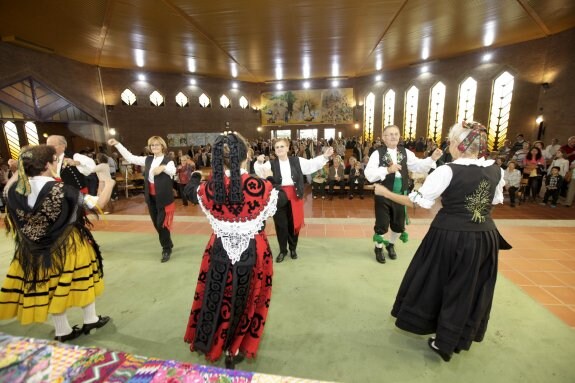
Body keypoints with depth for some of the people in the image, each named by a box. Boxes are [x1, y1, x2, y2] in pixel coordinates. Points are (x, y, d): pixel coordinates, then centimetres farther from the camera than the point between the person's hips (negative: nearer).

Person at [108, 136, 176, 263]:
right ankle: (168, 245, 34)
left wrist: (163, 167, -51)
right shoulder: (148, 160, 7)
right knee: (156, 224, 14)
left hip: (164, 198, -6)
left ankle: (166, 250, 14)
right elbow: (130, 157, 10)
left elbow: (173, 171, -31)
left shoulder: (168, 161, -10)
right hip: (151, 198, 6)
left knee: (162, 224, -4)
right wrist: (117, 144, 6)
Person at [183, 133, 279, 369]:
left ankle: (212, 342, 50)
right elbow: (269, 212, -3)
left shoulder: (207, 188, -16)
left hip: (220, 250, 2)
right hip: (252, 252, -1)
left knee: (217, 297, 26)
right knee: (244, 300, 21)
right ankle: (235, 348, 43)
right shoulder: (261, 186, -23)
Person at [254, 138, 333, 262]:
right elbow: (260, 171, -12)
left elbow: (312, 164, 2)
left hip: (294, 196, 1)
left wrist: (324, 156, -10)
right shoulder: (271, 163, 0)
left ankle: (293, 248, 34)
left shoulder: (297, 161, 4)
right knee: (281, 224, 8)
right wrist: (259, 163, -32)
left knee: (294, 223, 13)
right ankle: (283, 250, 27)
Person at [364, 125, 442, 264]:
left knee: (399, 224, 18)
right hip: (383, 195, -4)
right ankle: (379, 248, 32)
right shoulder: (378, 153, -11)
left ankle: (391, 245, 44)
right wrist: (388, 170, -27)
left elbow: (418, 166, -3)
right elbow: (369, 174, -19)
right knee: (382, 224, 7)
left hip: (400, 195, 4)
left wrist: (432, 158, -19)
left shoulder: (405, 152, 2)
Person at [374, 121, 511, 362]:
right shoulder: (496, 170, 0)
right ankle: (449, 342, 36)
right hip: (484, 237, 5)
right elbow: (495, 201, 15)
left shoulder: (447, 171, -18)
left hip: (450, 236, -5)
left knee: (437, 281, 17)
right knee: (469, 288, 19)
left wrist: (385, 192, -7)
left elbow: (417, 201, -16)